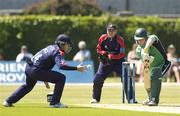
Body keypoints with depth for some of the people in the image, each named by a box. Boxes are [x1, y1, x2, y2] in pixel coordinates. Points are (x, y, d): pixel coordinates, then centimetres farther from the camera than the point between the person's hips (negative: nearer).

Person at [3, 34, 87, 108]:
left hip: (28, 68, 9)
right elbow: (60, 66, -31)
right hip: (35, 70, -9)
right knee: (61, 78, -8)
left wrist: (45, 78, 27)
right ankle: (55, 102, -6)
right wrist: (76, 68, -32)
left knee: (28, 85, 37)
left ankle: (8, 102, 41)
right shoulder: (57, 52, -12)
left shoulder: (52, 47, 15)